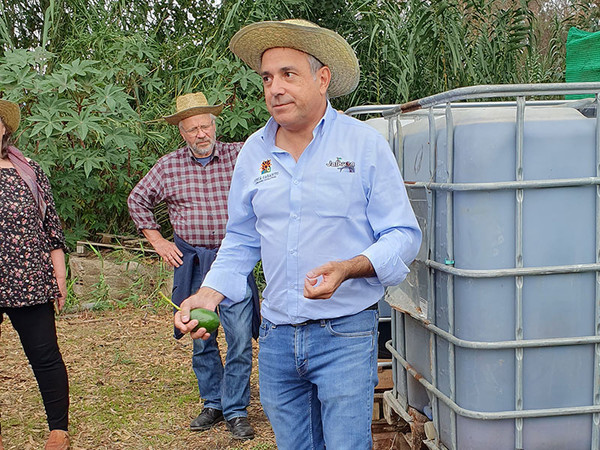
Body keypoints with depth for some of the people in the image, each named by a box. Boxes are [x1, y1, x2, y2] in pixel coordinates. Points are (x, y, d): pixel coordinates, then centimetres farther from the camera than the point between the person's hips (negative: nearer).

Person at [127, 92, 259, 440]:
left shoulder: (238, 155, -2)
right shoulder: (169, 167, 2)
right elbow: (138, 201, 14)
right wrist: (158, 242, 9)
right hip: (191, 262, 2)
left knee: (240, 339, -5)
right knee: (201, 339, 11)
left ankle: (236, 410, 6)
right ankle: (213, 404, 27)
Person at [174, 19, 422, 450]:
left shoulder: (364, 143, -6)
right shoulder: (254, 151, 7)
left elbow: (403, 235, -6)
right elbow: (241, 240, 15)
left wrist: (349, 268, -24)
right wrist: (210, 292, -1)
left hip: (346, 335, -4)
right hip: (276, 337, 4)